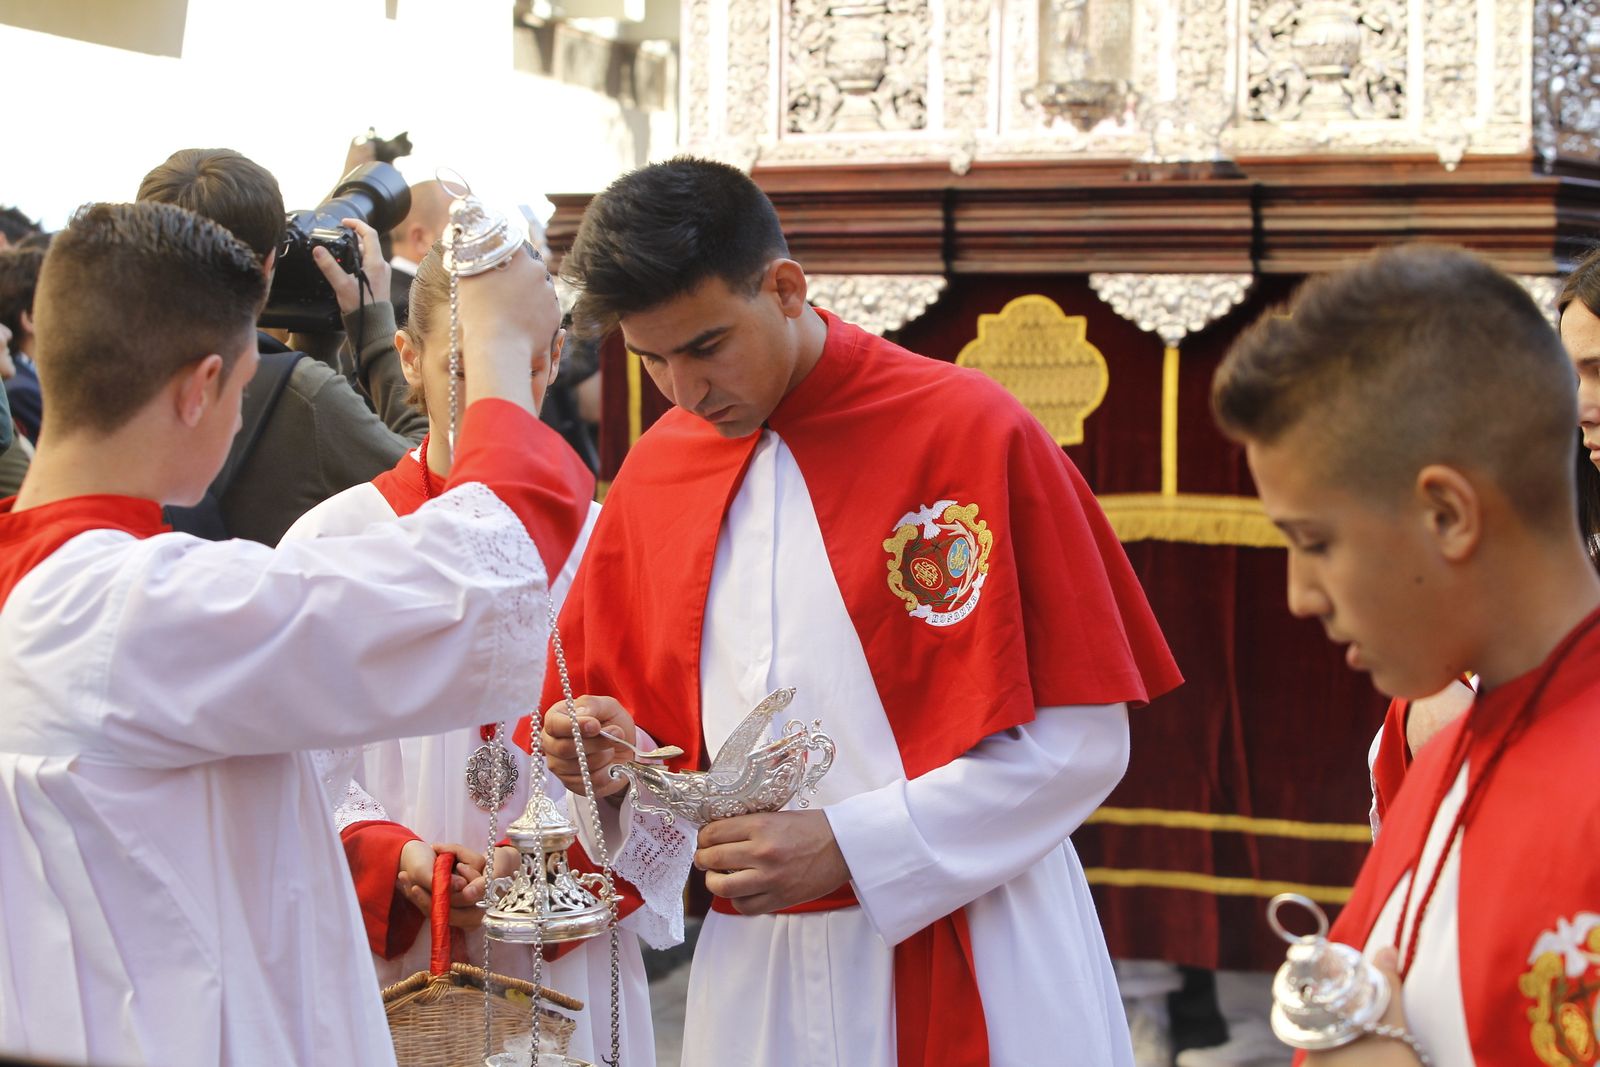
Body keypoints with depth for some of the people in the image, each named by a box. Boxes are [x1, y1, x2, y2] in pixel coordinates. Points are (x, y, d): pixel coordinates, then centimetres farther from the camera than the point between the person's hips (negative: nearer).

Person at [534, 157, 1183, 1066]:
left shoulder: (971, 429, -10)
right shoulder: (654, 473, 5)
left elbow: (1084, 741, -11)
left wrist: (850, 846, -16)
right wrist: (618, 764, -7)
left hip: (975, 969, -4)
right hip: (757, 969, 4)